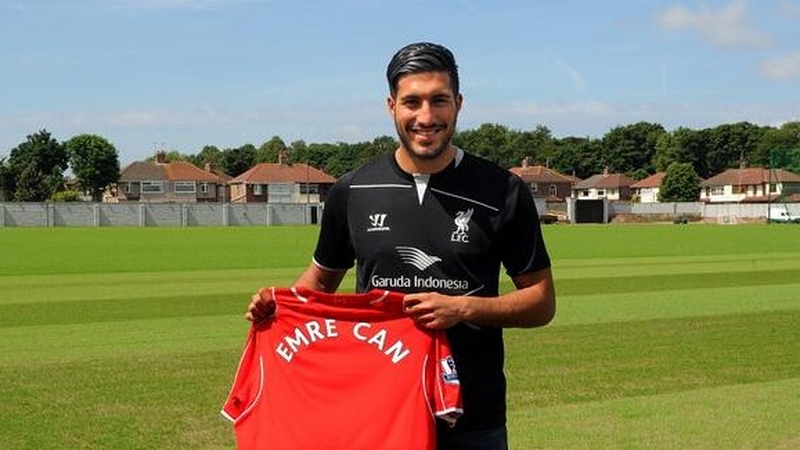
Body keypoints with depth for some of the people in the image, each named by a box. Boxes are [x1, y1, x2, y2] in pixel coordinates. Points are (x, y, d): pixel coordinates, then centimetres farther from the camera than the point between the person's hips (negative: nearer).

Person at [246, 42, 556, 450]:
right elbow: (322, 278, 16)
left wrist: (464, 308, -15)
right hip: (374, 408, 1)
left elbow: (541, 301, -1)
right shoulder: (352, 191, 2)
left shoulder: (502, 192, -4)